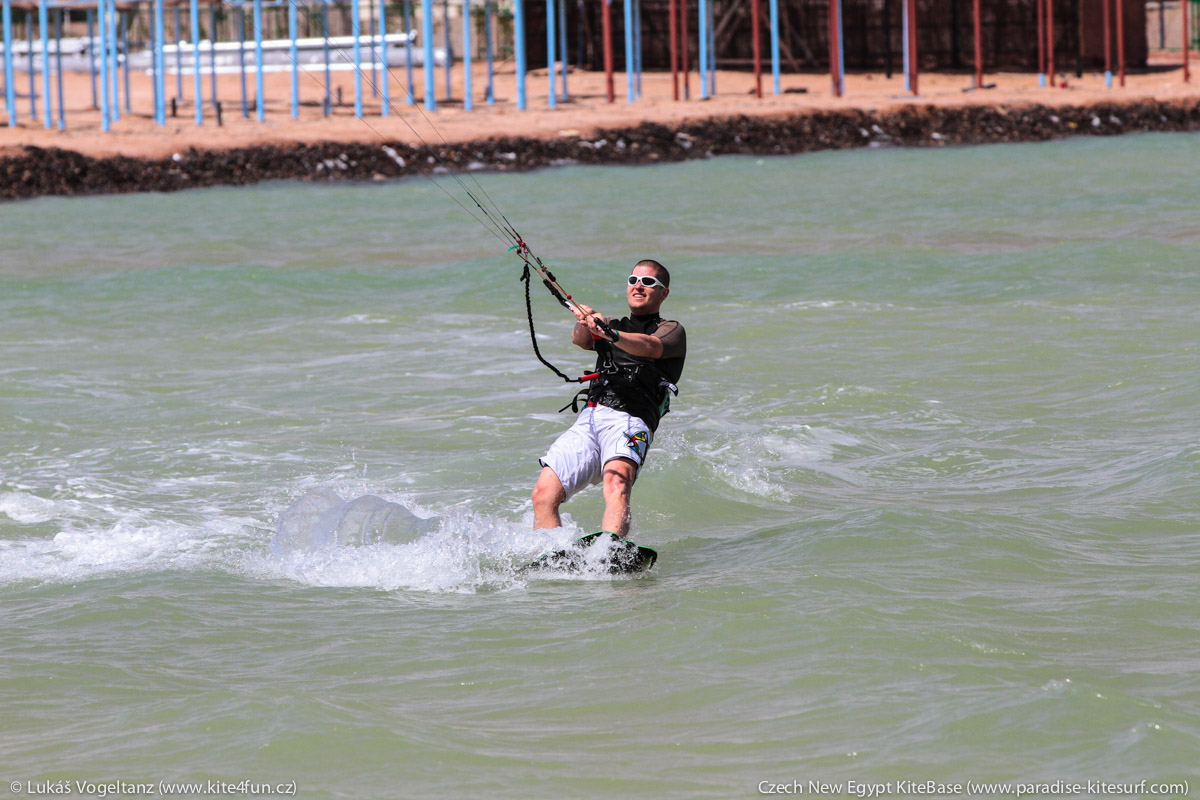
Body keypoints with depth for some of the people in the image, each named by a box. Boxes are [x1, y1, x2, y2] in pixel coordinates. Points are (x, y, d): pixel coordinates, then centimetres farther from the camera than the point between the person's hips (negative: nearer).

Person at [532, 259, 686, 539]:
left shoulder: (671, 331, 16)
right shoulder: (613, 325, 30)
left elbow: (649, 347, -9)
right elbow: (580, 339, 8)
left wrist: (611, 335, -30)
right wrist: (584, 323, -18)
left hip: (629, 419, -6)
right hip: (589, 419, 6)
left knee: (616, 482, -36)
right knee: (543, 494, -16)